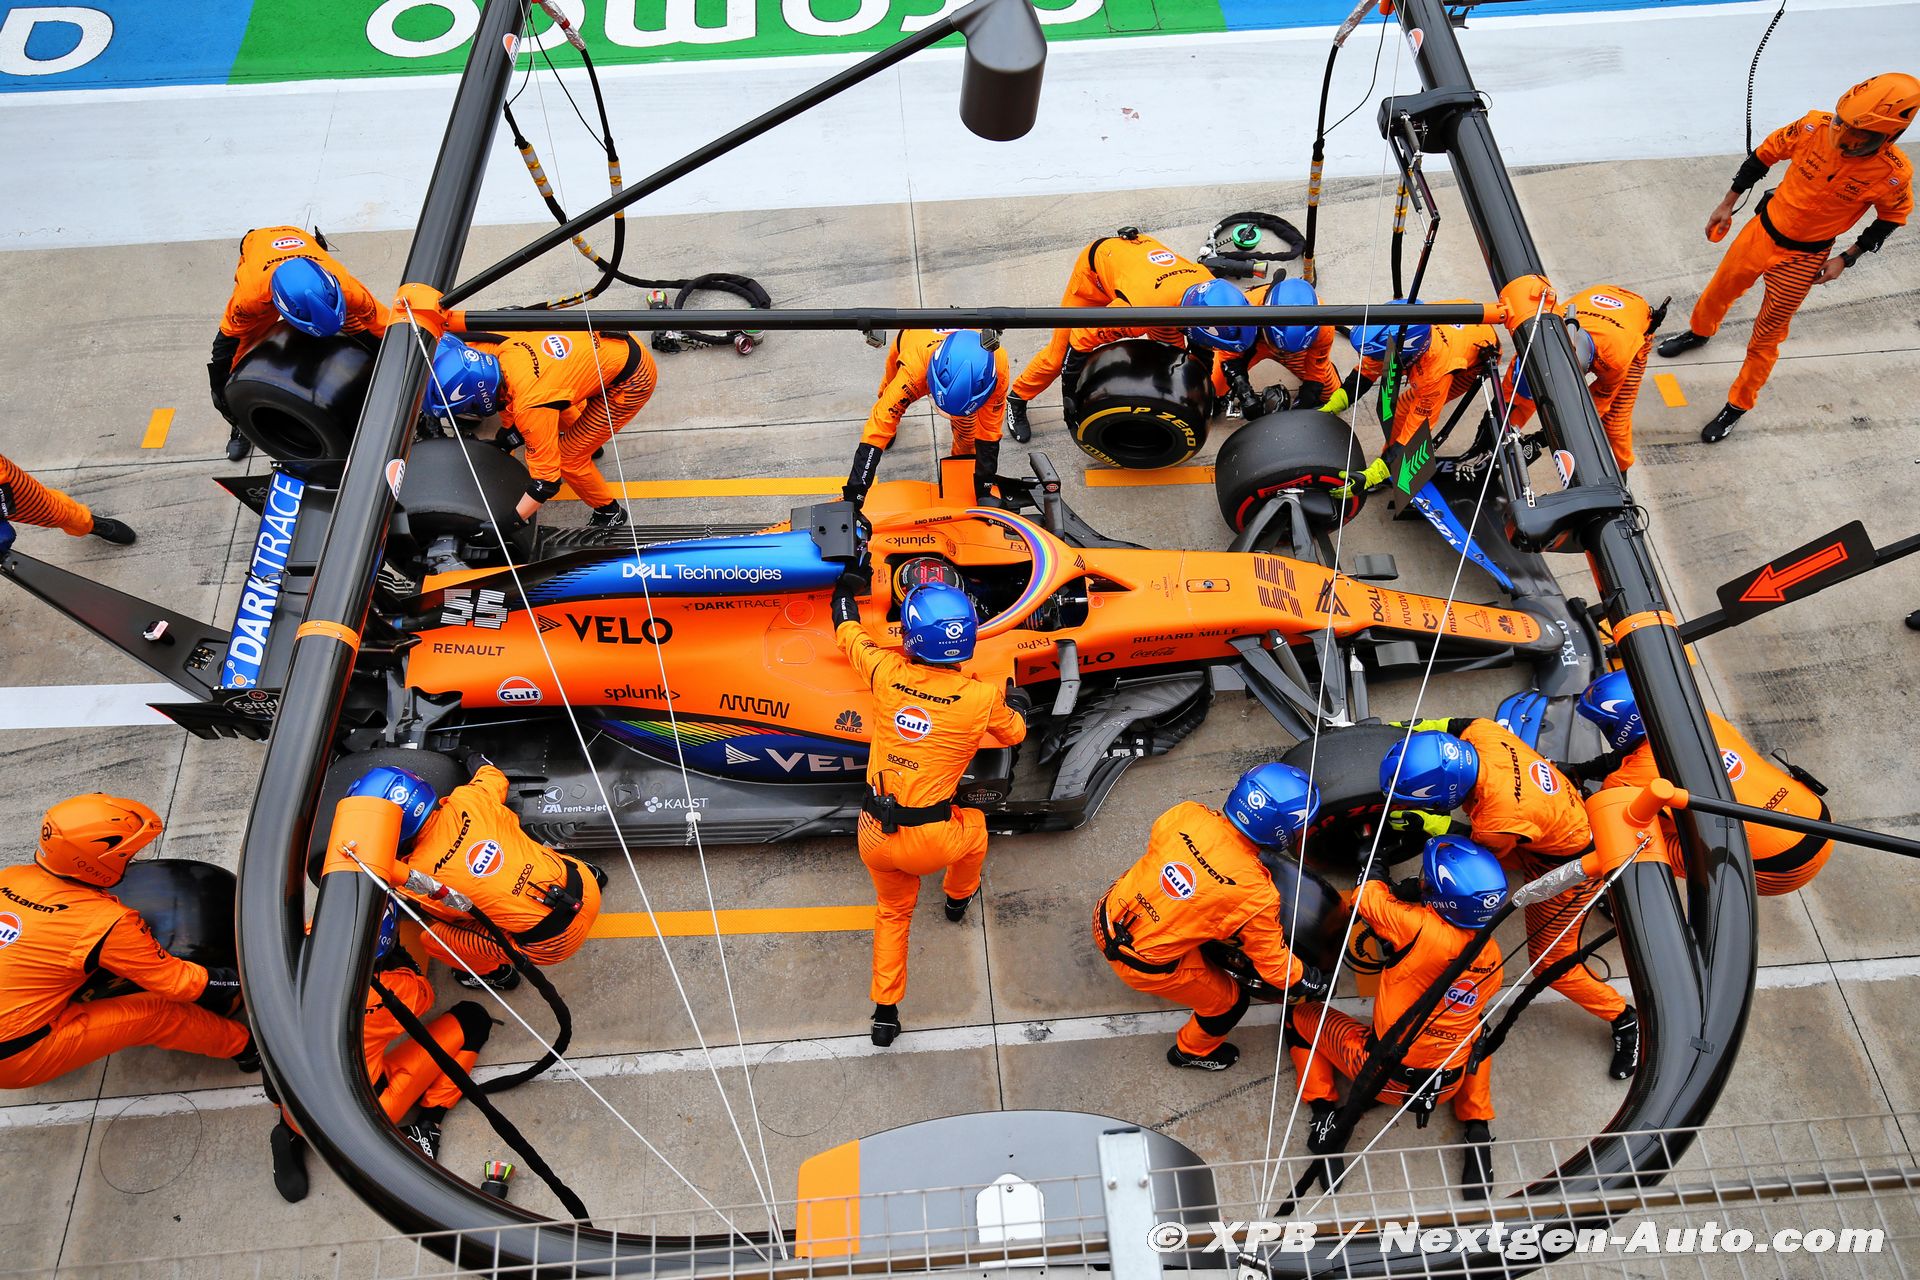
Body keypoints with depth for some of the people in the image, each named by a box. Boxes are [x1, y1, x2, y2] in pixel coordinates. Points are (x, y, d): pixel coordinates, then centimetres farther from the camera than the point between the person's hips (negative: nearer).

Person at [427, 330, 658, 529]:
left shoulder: (530, 406, -29)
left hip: (632, 380, -8)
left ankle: (610, 512, 22)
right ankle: (587, 438, 54)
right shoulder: (503, 350, -9)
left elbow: (546, 480, -22)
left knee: (568, 459, -1)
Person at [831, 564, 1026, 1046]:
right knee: (972, 825, 35)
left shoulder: (887, 672, -9)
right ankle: (959, 897, 60)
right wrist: (1016, 704, 33)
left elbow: (848, 632, 12)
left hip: (874, 836, 2)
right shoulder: (983, 698, -12)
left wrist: (847, 587, 32)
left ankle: (886, 1011, 30)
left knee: (892, 911, 30)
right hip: (930, 842, -2)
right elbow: (1016, 734, 11)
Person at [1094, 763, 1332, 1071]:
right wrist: (1312, 984, 9)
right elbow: (1274, 963, -11)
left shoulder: (1186, 814, -17)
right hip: (1143, 962, -5)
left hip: (1106, 917, 5)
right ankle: (1192, 1051, 48)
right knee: (1230, 1001, 21)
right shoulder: (1255, 895, -26)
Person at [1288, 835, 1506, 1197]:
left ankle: (1324, 1111, 6)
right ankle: (1477, 1129, 23)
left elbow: (1367, 899, -12)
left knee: (1299, 1017, 16)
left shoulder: (1422, 927, -27)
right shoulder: (1492, 957, -8)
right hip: (1447, 1087, 5)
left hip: (1385, 1075, -4)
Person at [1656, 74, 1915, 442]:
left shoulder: (1893, 174, -25)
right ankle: (1699, 332, 60)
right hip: (1762, 231, 3)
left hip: (1803, 259, -3)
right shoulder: (1815, 126, -23)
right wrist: (1728, 203, 1)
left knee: (1767, 335, 10)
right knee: (1720, 290, 26)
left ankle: (1738, 405, 29)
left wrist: (1846, 259, -6)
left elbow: (1894, 215, -4)